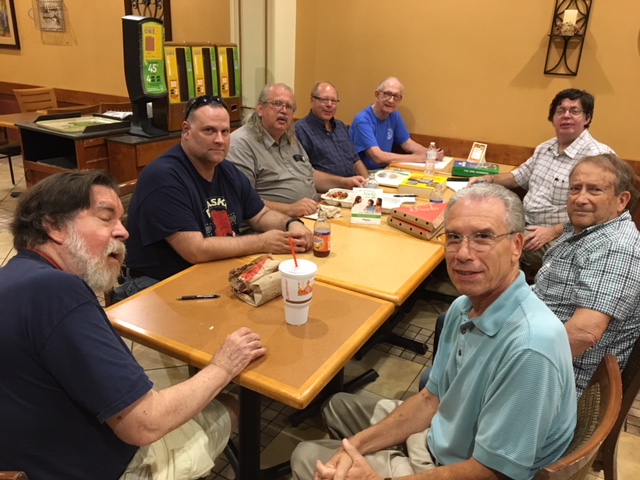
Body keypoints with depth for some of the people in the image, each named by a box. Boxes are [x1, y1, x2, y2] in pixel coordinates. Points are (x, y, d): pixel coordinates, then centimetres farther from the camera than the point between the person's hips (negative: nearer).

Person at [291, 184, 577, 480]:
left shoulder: (530, 346, -34)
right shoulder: (464, 307, -6)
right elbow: (433, 398, 3)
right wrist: (357, 445, -6)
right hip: (439, 438, 7)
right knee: (339, 407, 20)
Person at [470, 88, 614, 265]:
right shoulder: (545, 148, 11)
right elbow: (519, 176, 25)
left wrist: (553, 232, -29)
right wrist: (490, 179, 8)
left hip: (557, 239, -8)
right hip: (523, 223, 8)